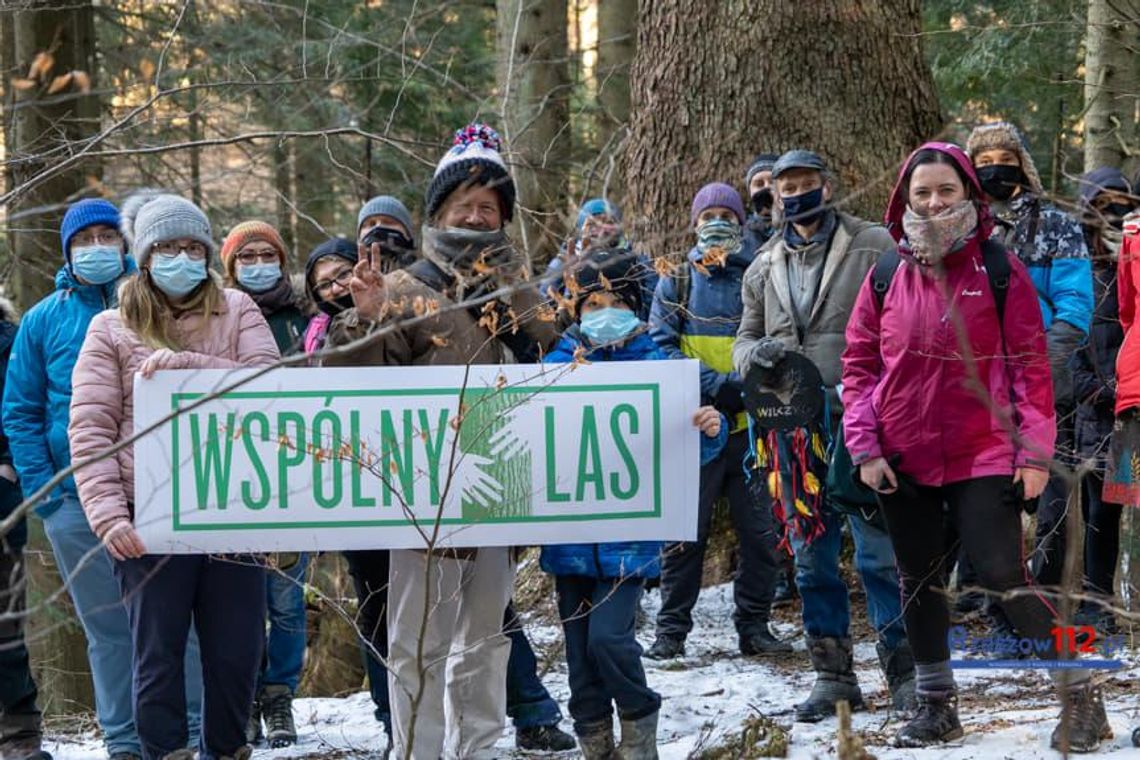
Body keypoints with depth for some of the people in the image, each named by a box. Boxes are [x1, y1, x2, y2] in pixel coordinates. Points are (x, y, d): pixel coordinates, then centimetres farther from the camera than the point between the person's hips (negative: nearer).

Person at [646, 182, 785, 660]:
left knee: (761, 531, 2)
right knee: (685, 533, -1)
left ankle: (754, 625, 12)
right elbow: (660, 347, 0)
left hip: (751, 424, 1)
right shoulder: (677, 282, 9)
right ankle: (672, 629, 5)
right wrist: (717, 384, -13)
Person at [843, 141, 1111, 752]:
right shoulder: (887, 276, 3)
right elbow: (859, 363, 9)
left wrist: (1035, 450, -9)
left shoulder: (998, 269, -4)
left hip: (984, 457, -4)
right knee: (919, 582, 12)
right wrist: (865, 447, 0)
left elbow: (1030, 362, -4)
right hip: (903, 460, 4)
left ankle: (1081, 699, 0)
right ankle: (936, 705, 26)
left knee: (1002, 574, -11)